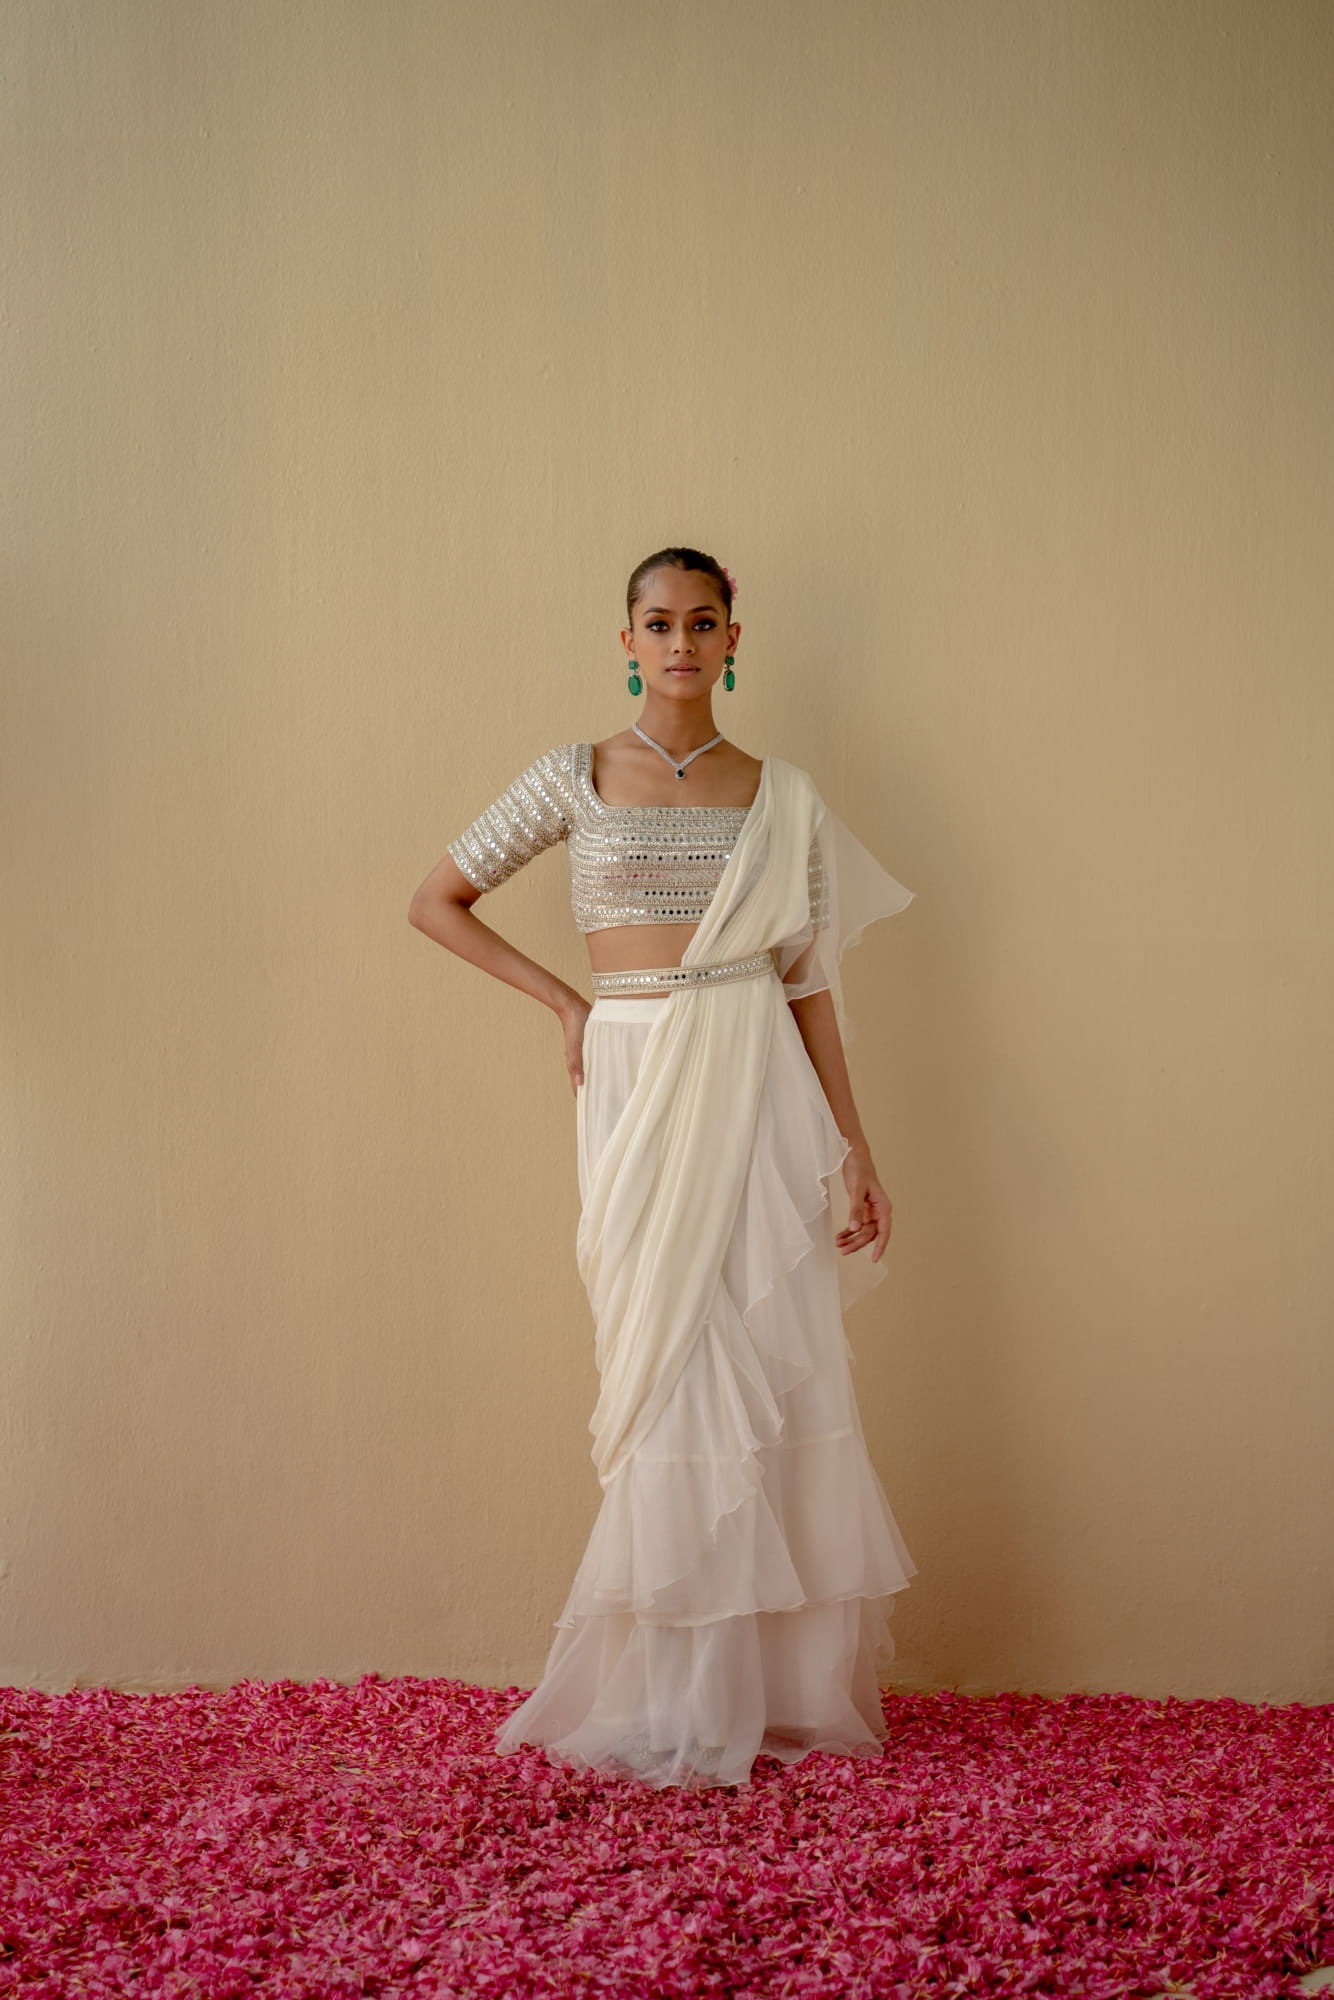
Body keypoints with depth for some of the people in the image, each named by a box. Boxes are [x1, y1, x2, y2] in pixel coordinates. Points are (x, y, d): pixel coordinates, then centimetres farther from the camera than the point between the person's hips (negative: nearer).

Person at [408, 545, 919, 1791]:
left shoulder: (782, 797, 9)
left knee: (778, 1373, 1)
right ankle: (673, 1700, 11)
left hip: (760, 1083, 2)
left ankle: (785, 1681, 14)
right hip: (635, 1086, -1)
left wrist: (853, 1146, 4)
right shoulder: (574, 779, 5)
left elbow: (809, 980, 8)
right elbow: (437, 902, 10)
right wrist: (563, 1001, 3)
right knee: (668, 1377, 0)